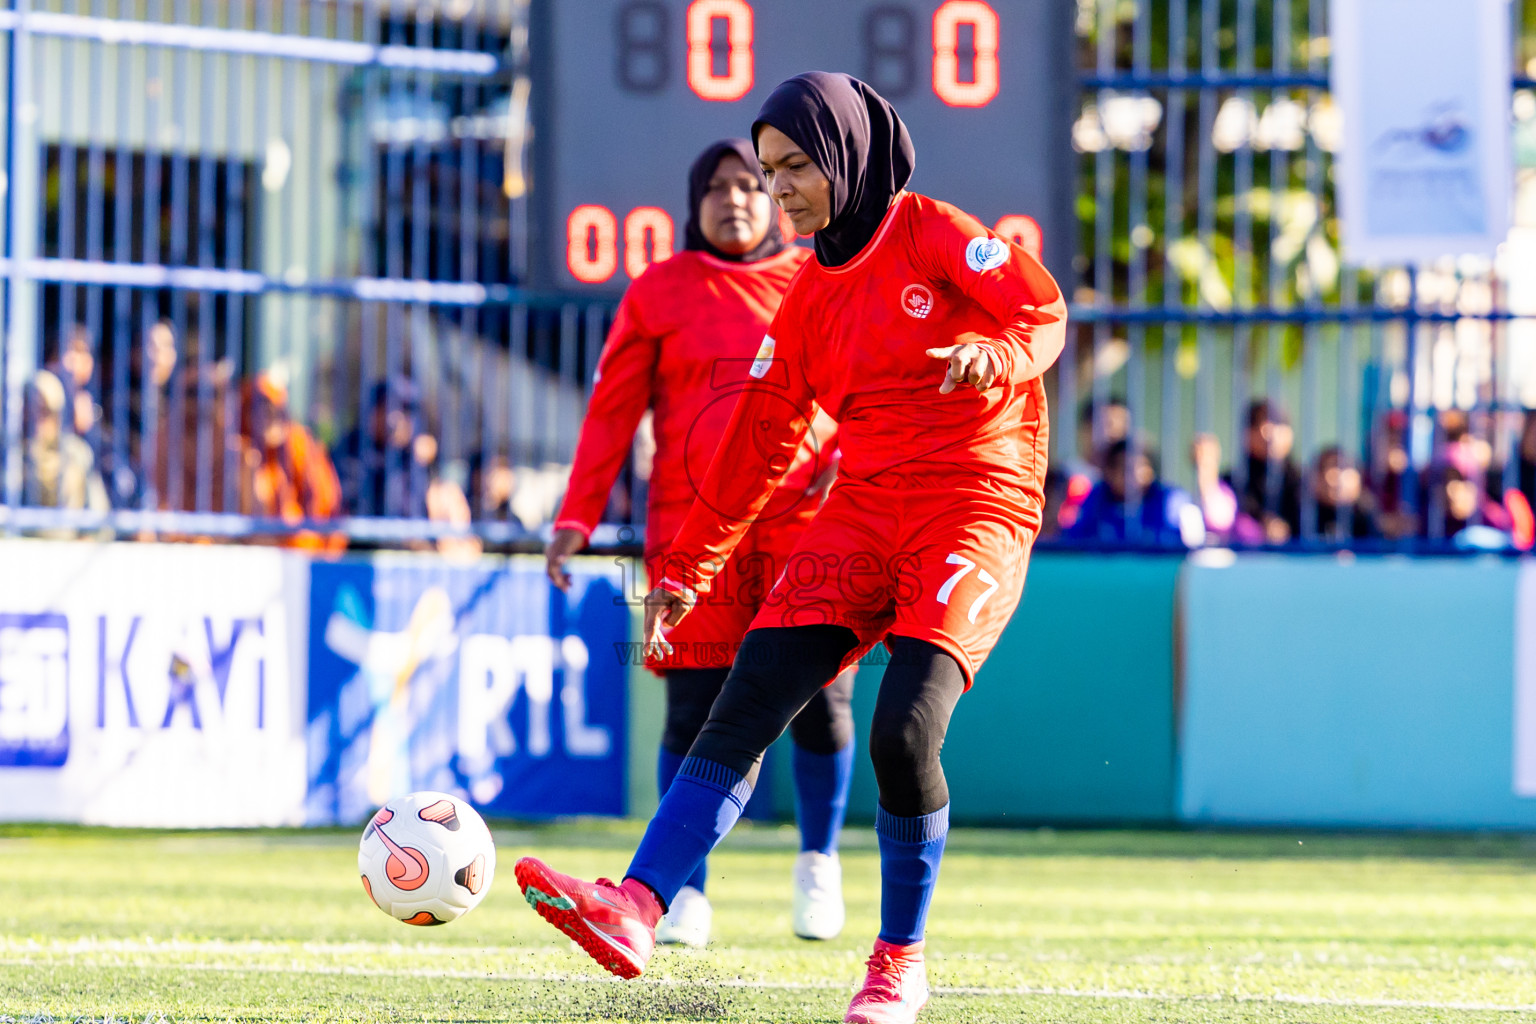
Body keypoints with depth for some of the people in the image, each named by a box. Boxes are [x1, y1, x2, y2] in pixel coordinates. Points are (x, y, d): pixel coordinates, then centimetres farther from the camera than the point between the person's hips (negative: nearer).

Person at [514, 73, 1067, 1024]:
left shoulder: (934, 234, 0)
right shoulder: (812, 295, 17)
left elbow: (1045, 313, -9)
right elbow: (759, 441, 19)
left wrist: (1001, 356, -32)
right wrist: (686, 570, 18)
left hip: (978, 508, -6)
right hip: (864, 509, 6)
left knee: (903, 734, -22)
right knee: (748, 703, -13)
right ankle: (638, 908, -25)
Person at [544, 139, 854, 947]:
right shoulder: (658, 292, 9)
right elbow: (613, 408, 6)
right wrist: (577, 516, -2)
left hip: (806, 520, 1)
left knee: (819, 697, -3)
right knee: (696, 712, -6)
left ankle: (818, 865, 20)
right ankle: (685, 892, 2)